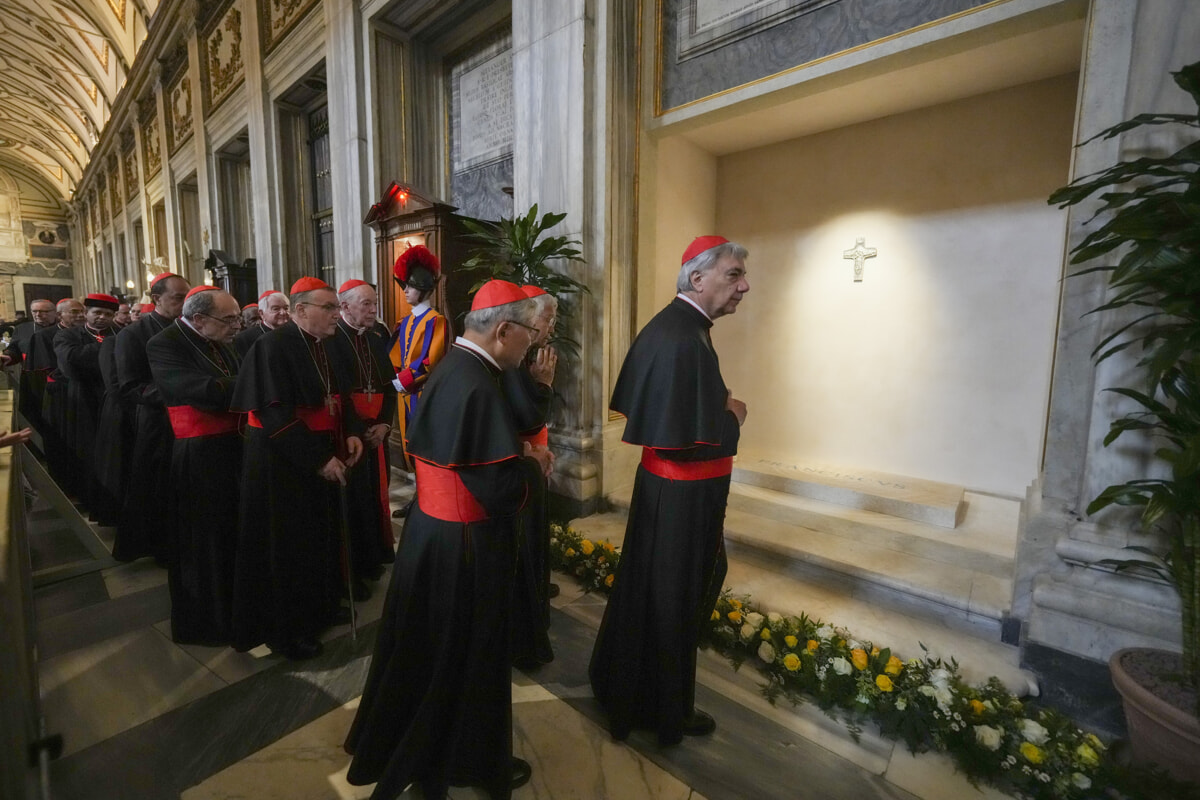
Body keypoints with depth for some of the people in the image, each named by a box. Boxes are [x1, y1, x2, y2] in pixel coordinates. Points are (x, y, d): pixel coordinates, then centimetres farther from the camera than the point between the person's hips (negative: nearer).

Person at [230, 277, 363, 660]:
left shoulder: (325, 346, 5)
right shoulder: (273, 346, -18)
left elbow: (340, 396, 12)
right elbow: (275, 415, -23)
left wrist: (352, 432, -5)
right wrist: (318, 459, -23)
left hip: (323, 456, 8)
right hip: (282, 461, -7)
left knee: (321, 536, 19)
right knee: (286, 545, 7)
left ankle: (319, 608, 39)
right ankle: (284, 629, 27)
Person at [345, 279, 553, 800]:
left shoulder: (450, 367, 2)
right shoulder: (478, 387, -27)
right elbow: (501, 489, -28)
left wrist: (517, 457, 5)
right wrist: (534, 465, -8)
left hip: (431, 528, 9)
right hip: (465, 545, -9)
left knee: (426, 645, 26)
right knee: (463, 655, 13)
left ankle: (397, 749, 50)